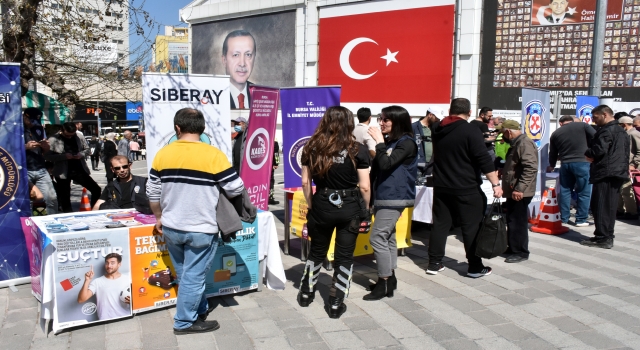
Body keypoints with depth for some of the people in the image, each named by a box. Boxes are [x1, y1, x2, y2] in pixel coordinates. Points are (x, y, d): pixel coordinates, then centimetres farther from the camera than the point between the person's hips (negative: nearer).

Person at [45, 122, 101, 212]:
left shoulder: (78, 136, 2)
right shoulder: (53, 140, -8)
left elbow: (87, 149, 13)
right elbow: (47, 156, -14)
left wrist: (81, 154, -8)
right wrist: (64, 156, -24)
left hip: (79, 170, 4)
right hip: (63, 173, -3)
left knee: (96, 189, 3)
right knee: (65, 198, 4)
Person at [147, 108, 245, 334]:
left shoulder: (163, 154, -1)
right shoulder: (213, 155, -14)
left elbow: (153, 192, 5)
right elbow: (236, 189, -11)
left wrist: (159, 218, 19)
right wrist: (216, 193, 10)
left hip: (171, 228, 5)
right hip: (201, 230, -5)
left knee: (185, 274, 20)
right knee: (193, 276, 7)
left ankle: (200, 309, 35)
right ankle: (185, 322, 18)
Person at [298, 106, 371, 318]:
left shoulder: (312, 147, -1)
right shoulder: (357, 150, -8)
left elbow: (306, 182, 1)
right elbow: (364, 187, -9)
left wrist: (311, 206, 13)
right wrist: (366, 209, 6)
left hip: (322, 206, 2)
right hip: (349, 208, -2)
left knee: (317, 252, 21)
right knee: (344, 257, 10)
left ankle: (306, 294, 35)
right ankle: (336, 304, 18)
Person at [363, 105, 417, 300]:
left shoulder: (407, 143, -12)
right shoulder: (388, 142, 12)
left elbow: (386, 164, -23)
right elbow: (377, 168, 16)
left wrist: (379, 142, -16)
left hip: (394, 198, -9)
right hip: (383, 196, 9)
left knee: (378, 238, -10)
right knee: (387, 237, 12)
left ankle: (384, 283, -2)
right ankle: (390, 278, 21)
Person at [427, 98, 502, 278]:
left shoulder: (438, 129, 7)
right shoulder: (470, 130, -13)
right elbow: (484, 160, -17)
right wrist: (495, 184, -14)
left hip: (441, 187, 6)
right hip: (466, 189, -6)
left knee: (440, 224, 11)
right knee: (472, 227, 3)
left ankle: (434, 263, 14)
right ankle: (475, 267, 9)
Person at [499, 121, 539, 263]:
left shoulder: (525, 143, -16)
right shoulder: (516, 144, 18)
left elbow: (530, 168, -25)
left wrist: (519, 189, -28)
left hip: (520, 193, -10)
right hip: (513, 191, 10)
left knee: (517, 222, -4)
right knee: (512, 221, 15)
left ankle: (520, 252, 5)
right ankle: (513, 248, 26)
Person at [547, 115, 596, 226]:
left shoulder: (555, 133, 15)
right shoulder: (582, 125, 6)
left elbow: (553, 153, 21)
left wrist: (551, 166, 37)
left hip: (565, 164, 3)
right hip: (582, 162, -3)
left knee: (565, 191, 12)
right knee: (583, 192, 4)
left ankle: (564, 218, 17)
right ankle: (581, 220, 6)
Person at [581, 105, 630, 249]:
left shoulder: (606, 130, -12)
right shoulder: (621, 131, 20)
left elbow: (599, 150, -22)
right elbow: (625, 153, 24)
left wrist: (587, 153, -3)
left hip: (606, 173, -10)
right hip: (619, 172, 10)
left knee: (601, 206, -6)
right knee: (609, 206, 13)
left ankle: (603, 238, -6)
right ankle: (607, 236, 19)